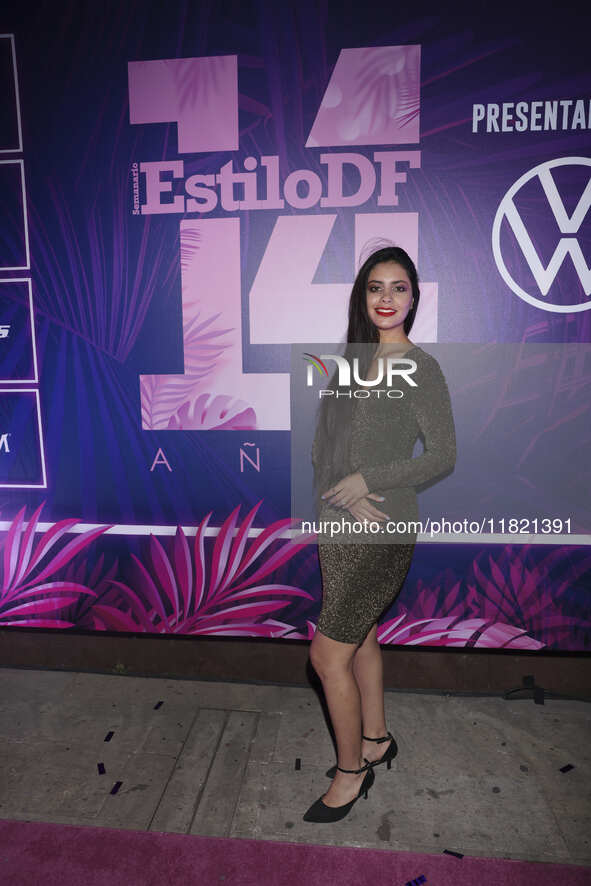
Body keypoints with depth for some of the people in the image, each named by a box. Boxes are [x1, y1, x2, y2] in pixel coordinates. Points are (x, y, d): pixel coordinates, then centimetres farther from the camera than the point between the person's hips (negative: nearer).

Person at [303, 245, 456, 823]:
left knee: (328, 654, 0)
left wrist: (365, 480, -16)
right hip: (337, 524, 7)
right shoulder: (351, 357, 8)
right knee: (360, 637, 21)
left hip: (381, 531, -7)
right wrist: (340, 493, -12)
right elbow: (322, 443, 6)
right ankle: (375, 739, 43)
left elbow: (443, 455, -10)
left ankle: (350, 771, 23)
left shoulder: (421, 368, -10)